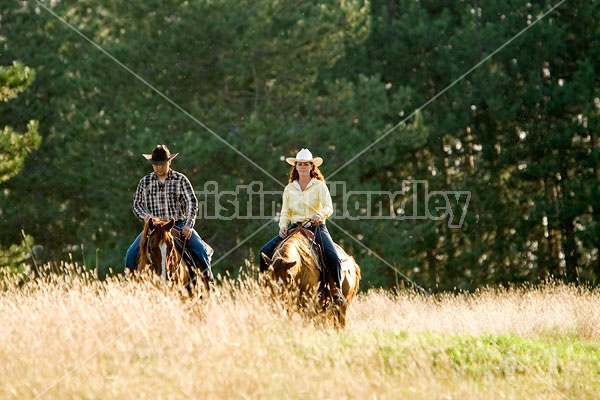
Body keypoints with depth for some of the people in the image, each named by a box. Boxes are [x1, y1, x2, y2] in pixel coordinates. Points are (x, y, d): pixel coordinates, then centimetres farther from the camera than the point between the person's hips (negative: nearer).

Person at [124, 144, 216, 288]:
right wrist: (145, 215, -9)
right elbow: (137, 204, 13)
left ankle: (208, 281, -7)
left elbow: (192, 203, -4)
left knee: (200, 249, -22)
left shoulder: (180, 179, 2)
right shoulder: (145, 182, 8)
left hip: (179, 224, -1)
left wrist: (189, 225, -18)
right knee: (132, 253, -17)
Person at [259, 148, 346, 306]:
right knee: (265, 251, -13)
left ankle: (337, 291, -12)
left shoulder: (320, 186, 2)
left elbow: (329, 207, -11)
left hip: (317, 227, -3)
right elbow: (285, 213, 10)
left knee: (333, 256, -28)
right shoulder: (289, 189, 11)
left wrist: (320, 214, -34)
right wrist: (283, 226, -11)